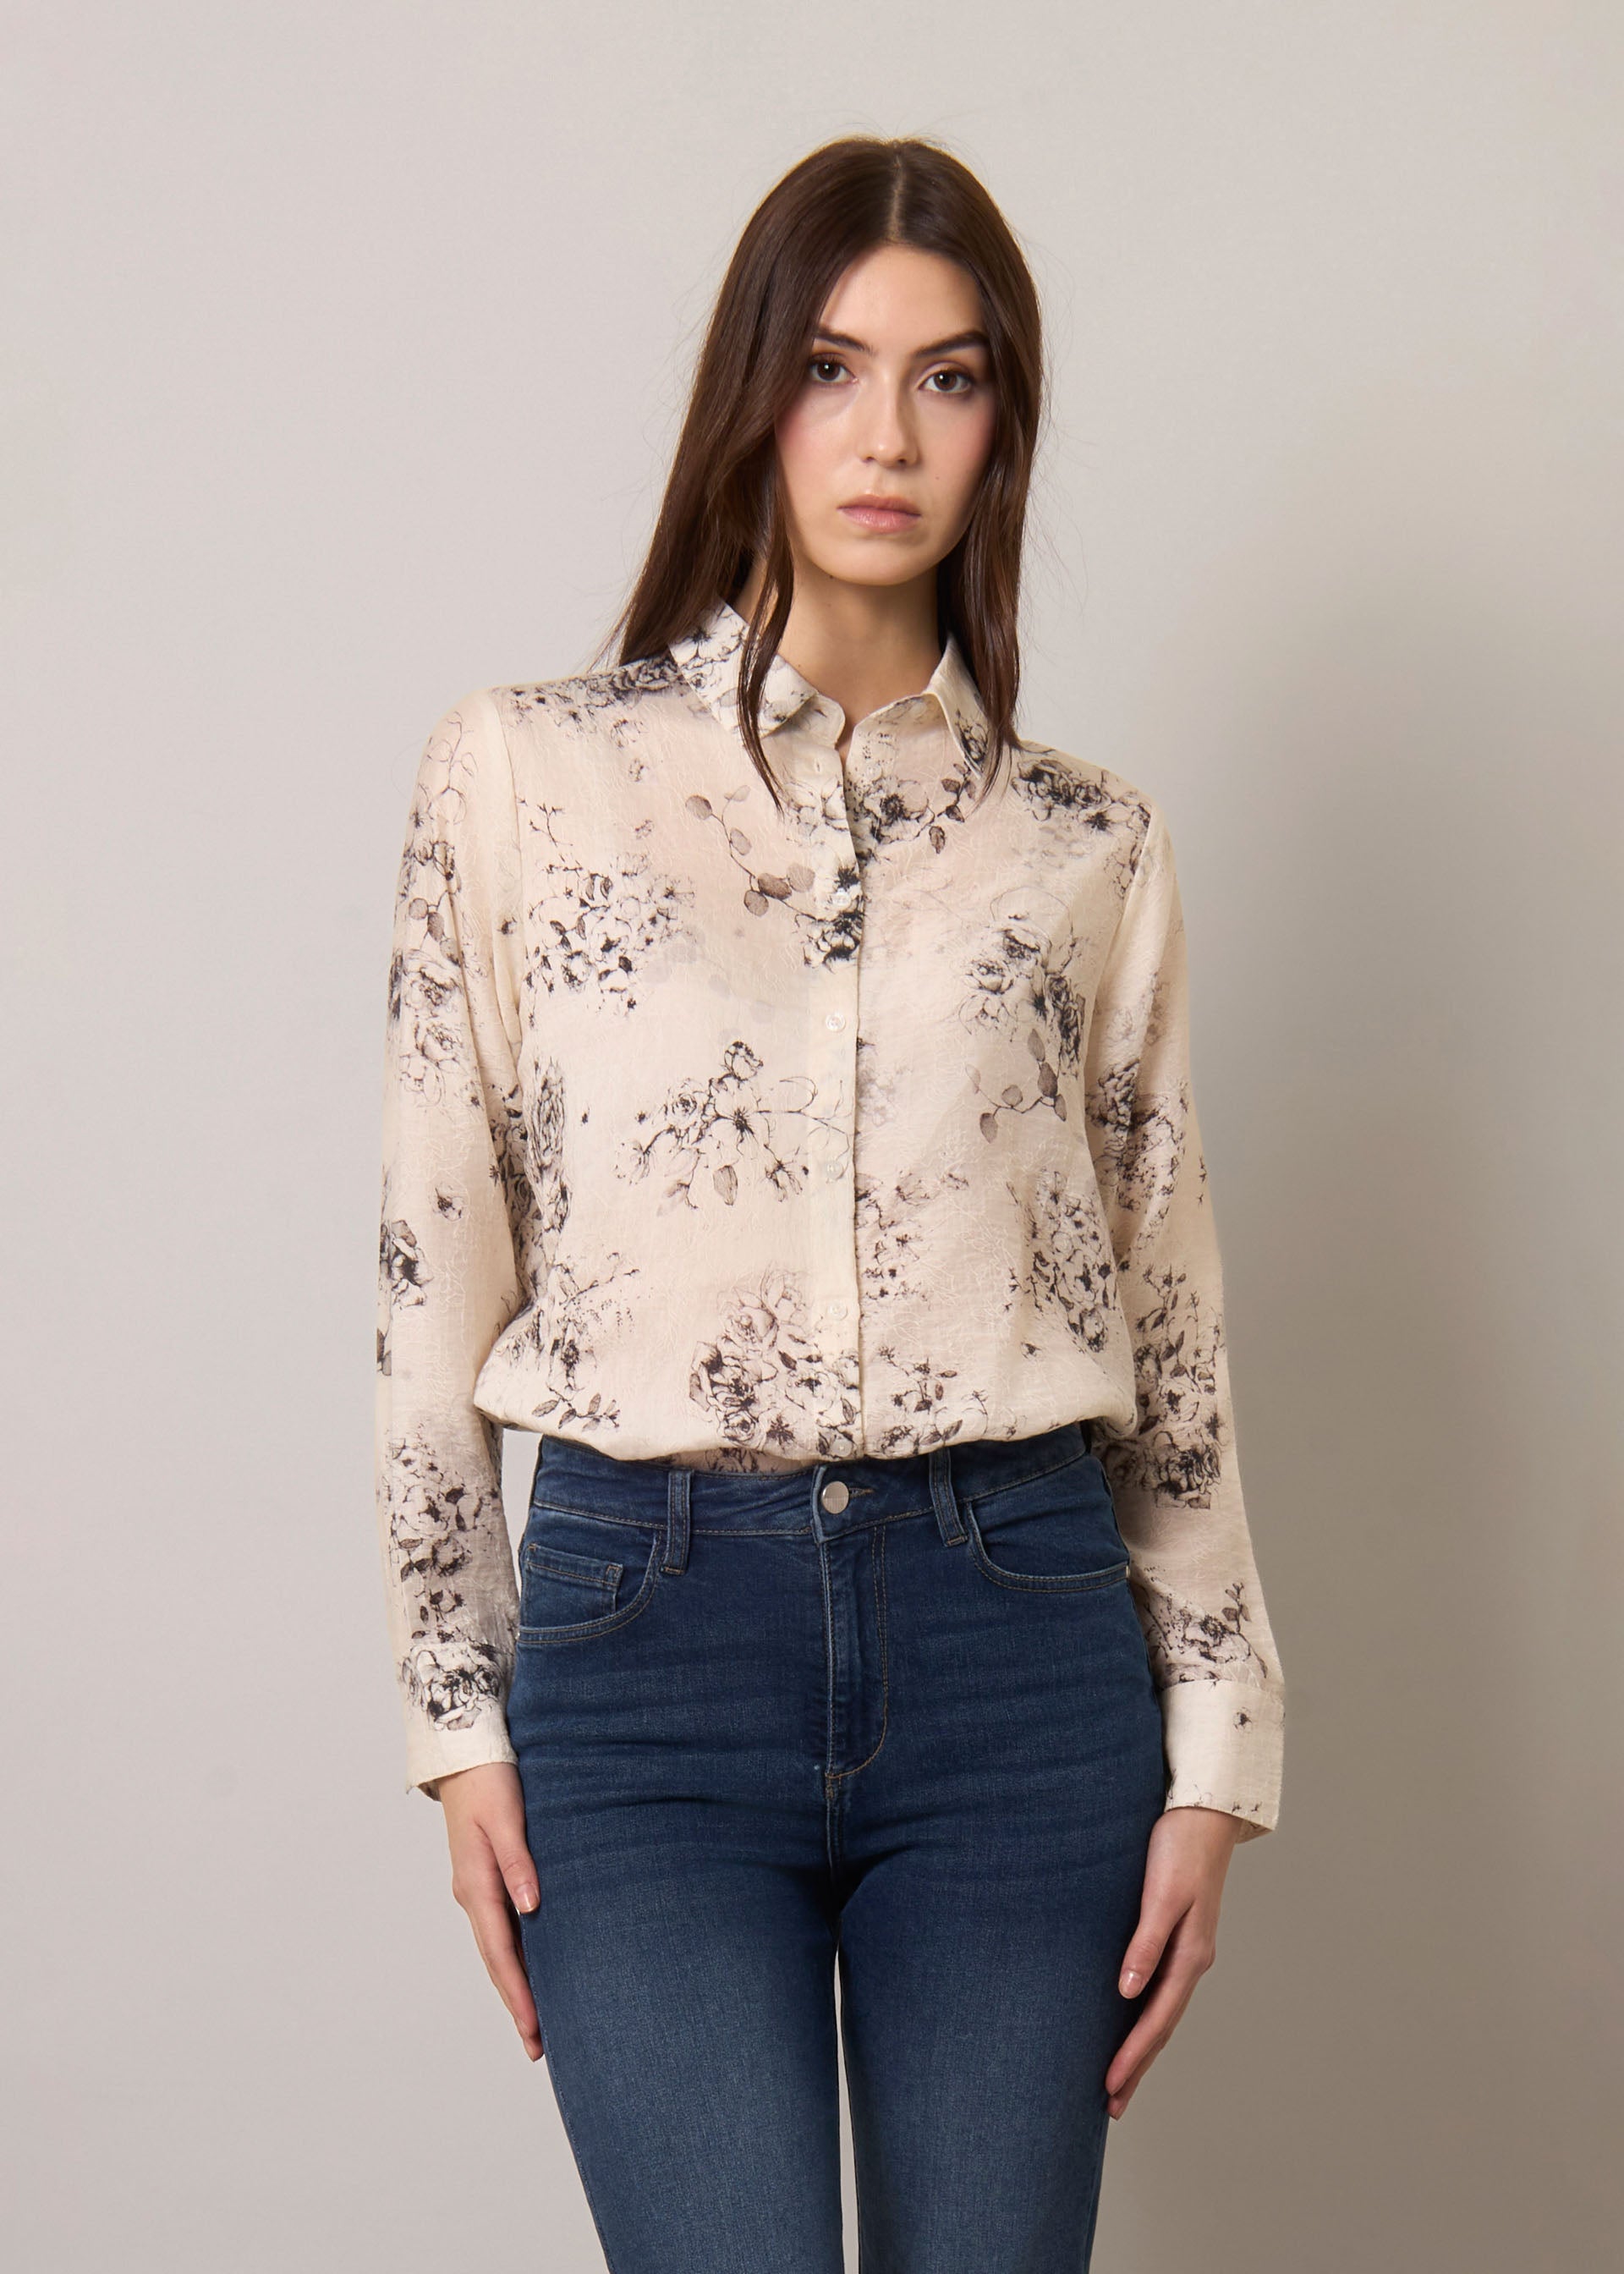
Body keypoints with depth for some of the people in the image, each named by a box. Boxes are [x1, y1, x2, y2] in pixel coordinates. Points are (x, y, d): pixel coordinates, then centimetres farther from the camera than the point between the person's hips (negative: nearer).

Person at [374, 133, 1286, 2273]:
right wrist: (457, 1712, 2)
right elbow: (437, 1273, 3)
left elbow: (1171, 1316, 9)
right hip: (647, 1629, -1)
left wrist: (1216, 1750, 6)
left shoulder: (1089, 844, 7)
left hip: (1017, 1634, 2)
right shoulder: (521, 775, 2)